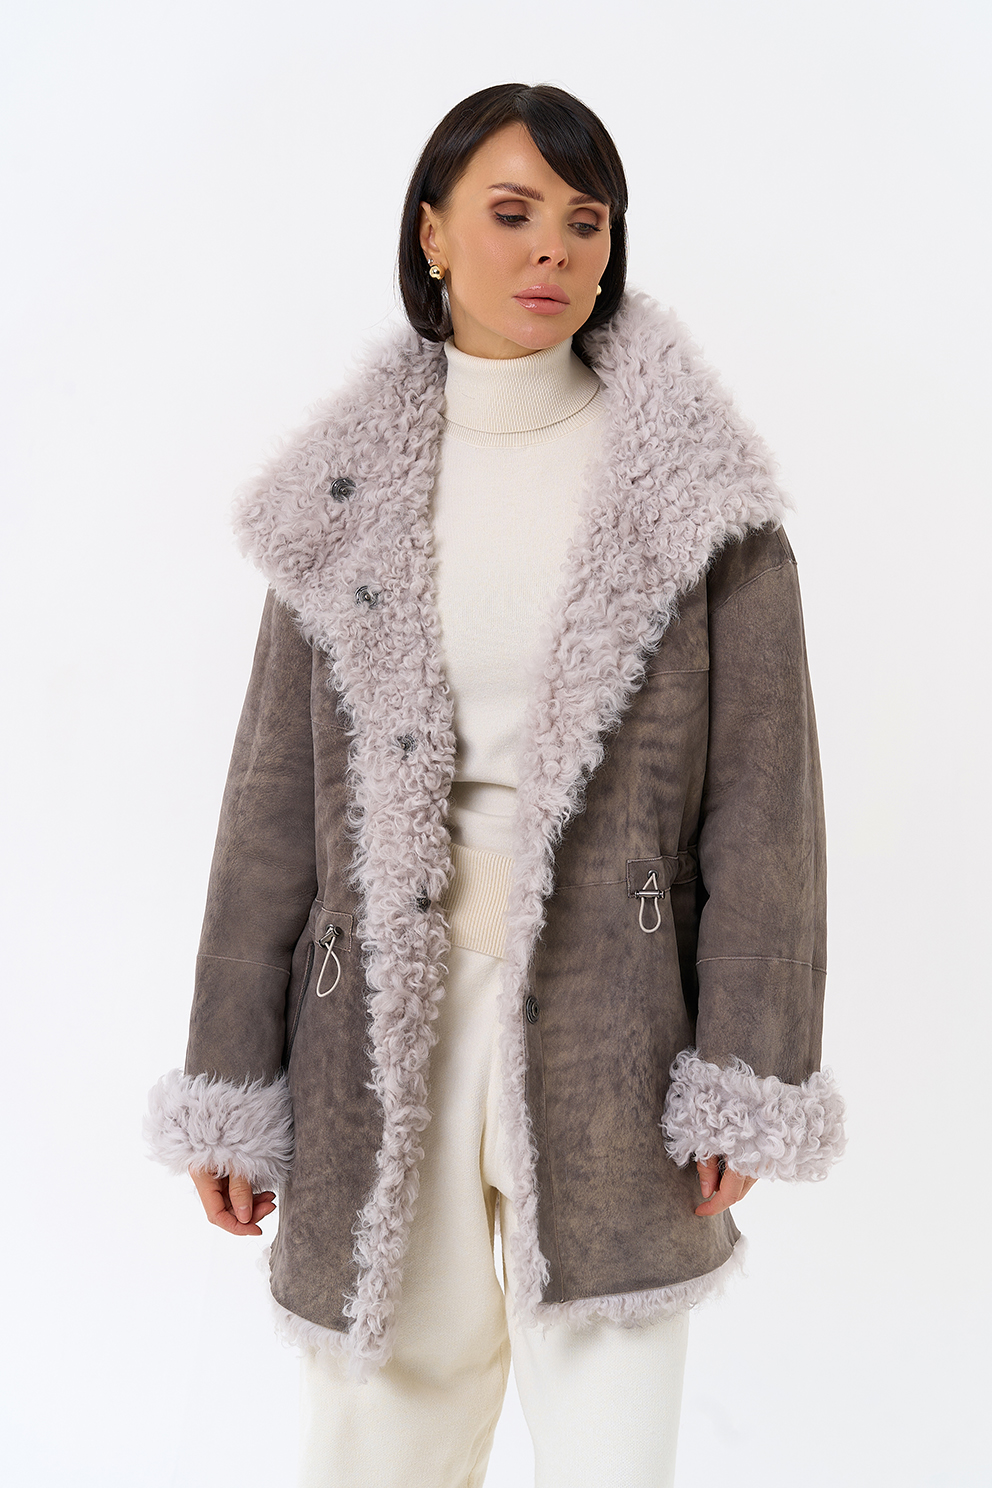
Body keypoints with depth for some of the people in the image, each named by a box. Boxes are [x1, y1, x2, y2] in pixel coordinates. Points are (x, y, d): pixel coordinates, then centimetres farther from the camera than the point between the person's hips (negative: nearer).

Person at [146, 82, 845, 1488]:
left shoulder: (692, 484, 0)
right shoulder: (351, 489, 5)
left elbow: (762, 783, -2)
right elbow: (277, 793, 4)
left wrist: (747, 1076, -7)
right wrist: (230, 1085, 3)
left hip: (606, 1036, -1)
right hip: (384, 1034, 2)